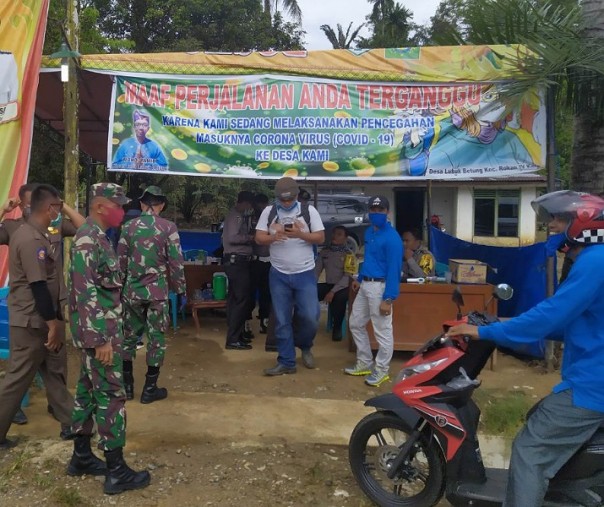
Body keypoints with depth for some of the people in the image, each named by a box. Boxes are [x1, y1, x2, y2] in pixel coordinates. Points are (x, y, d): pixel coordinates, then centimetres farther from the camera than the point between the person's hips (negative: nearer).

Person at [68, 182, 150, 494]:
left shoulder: (96, 237, 12)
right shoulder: (88, 239, -19)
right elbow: (86, 294, -24)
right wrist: (102, 339, -24)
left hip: (100, 329, 10)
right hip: (99, 332, -10)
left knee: (88, 389, 16)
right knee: (111, 395, -4)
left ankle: (81, 457, 30)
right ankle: (116, 472, 5)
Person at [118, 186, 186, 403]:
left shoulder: (128, 226, 2)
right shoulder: (168, 227, -6)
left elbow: (121, 261, 5)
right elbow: (176, 262, -7)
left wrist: (120, 286, 15)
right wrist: (180, 287, 3)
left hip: (132, 290, 3)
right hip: (157, 290, -3)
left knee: (129, 336, 15)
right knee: (156, 337, 6)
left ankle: (127, 385, 22)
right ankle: (149, 388, 11)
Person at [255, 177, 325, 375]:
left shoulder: (309, 211, -3)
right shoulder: (268, 212, 1)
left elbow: (320, 238, -4)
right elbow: (259, 238, -2)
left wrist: (300, 234, -21)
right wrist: (274, 236, -22)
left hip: (305, 274, -1)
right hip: (279, 275, 1)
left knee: (310, 317, -2)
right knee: (282, 321, 6)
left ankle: (305, 346, 29)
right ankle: (286, 362, 17)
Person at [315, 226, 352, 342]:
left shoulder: (349, 254, -5)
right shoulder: (324, 252, 9)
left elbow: (347, 276, -15)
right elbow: (316, 271, 7)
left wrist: (333, 291, -27)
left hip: (343, 287, -4)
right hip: (328, 285, 4)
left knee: (339, 298, -37)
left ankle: (337, 327, -13)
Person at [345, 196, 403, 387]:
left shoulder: (392, 237, -16)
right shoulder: (369, 232, 12)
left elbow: (394, 269, -19)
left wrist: (388, 299, -22)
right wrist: (359, 279, 26)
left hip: (380, 287, -10)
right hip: (365, 285, 10)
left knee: (382, 331, 1)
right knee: (355, 324, 17)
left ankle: (381, 370, 16)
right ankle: (365, 363, 31)